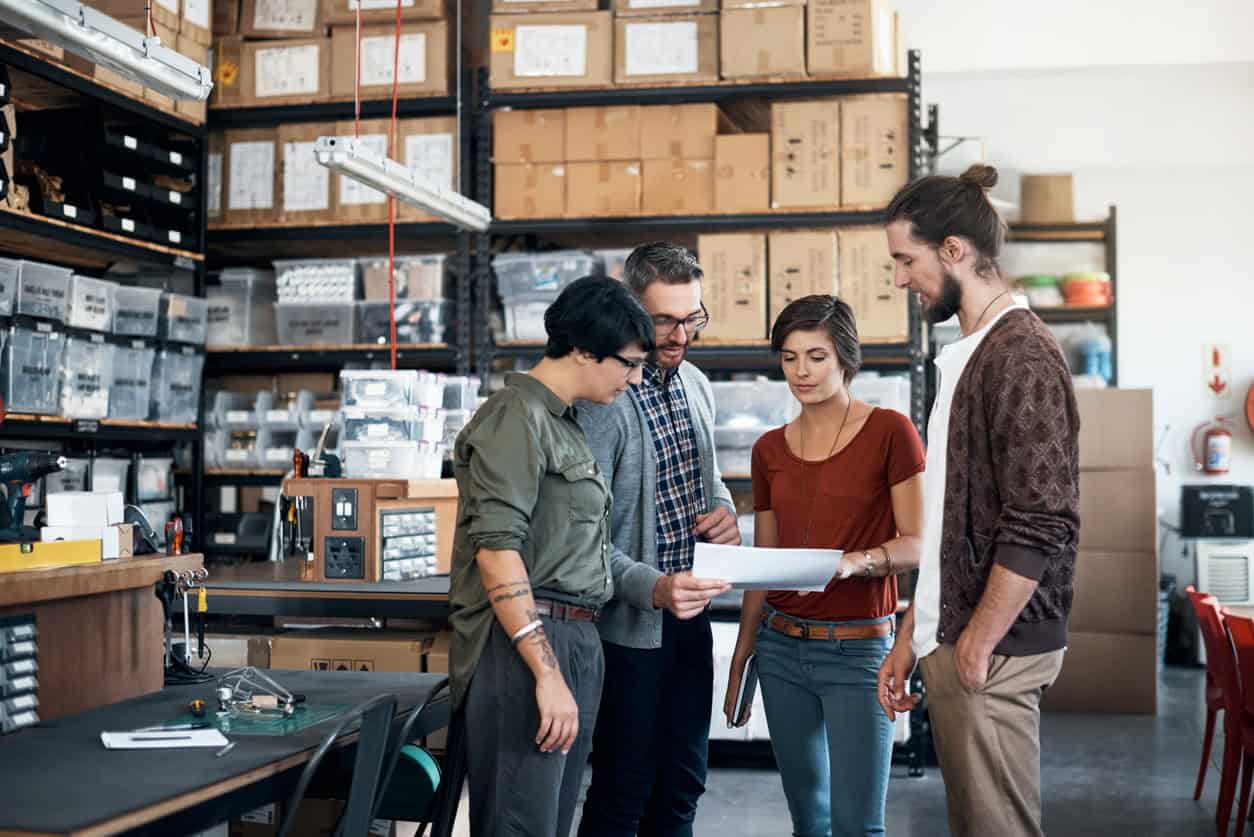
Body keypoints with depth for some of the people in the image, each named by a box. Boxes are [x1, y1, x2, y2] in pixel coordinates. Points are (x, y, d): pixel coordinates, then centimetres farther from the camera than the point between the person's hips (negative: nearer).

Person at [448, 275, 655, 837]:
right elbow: (497, 549, -19)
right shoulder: (517, 417, -10)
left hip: (575, 642, 10)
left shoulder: (564, 425, 19)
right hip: (524, 643, -10)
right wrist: (547, 674, -22)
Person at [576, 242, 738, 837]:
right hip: (630, 626, -7)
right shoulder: (601, 399, -17)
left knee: (682, 788, 17)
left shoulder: (696, 386, 8)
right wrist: (652, 587, -33)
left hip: (690, 613, 7)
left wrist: (724, 510, 0)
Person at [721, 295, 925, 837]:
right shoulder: (769, 450, 9)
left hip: (857, 649, -5)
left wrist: (857, 560, -27)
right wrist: (740, 660, 13)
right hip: (782, 647, 5)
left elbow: (918, 543, -8)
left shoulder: (890, 432, -6)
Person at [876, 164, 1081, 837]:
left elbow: (1040, 527, -20)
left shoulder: (1020, 356, -14)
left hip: (992, 655, -9)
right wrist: (911, 638, 17)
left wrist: (975, 646, -13)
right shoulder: (964, 356, 14)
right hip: (952, 643, 9)